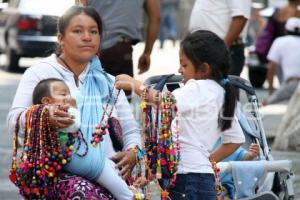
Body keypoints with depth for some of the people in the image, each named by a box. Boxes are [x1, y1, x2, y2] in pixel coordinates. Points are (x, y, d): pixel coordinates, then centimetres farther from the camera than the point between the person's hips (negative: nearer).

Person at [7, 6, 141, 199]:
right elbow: (14, 119, -4)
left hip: (106, 169, 3)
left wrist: (133, 151, -3)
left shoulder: (107, 81, 21)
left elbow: (130, 127, 21)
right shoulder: (39, 74, 7)